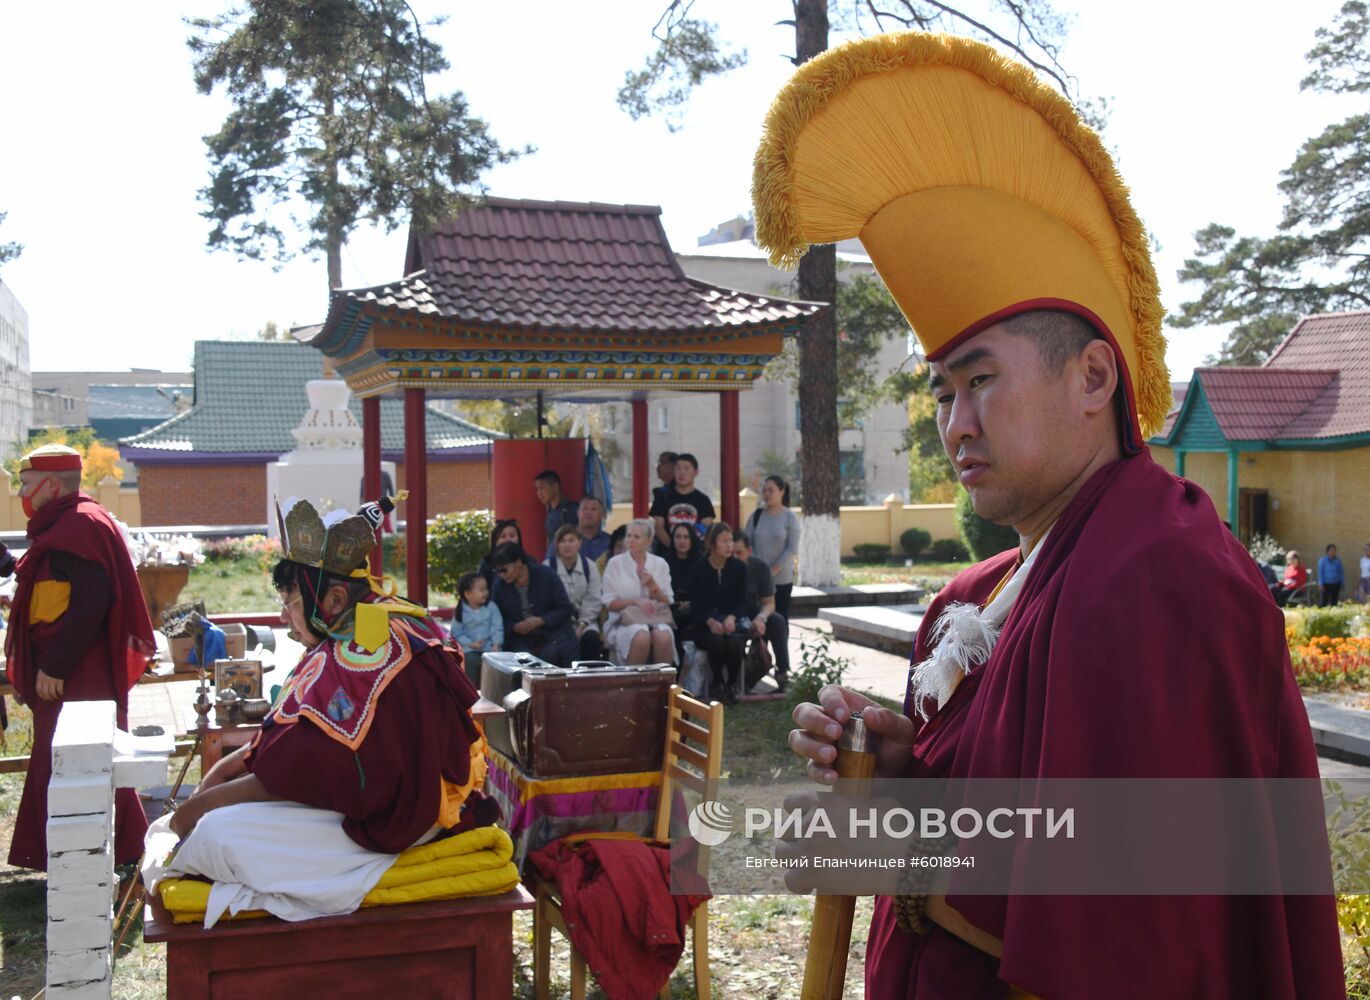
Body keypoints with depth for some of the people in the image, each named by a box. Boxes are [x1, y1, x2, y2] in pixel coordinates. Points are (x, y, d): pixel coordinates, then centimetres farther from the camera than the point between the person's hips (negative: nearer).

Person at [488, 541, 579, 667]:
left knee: (547, 656, -30)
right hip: (521, 640, 1)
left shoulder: (546, 575, -7)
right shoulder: (500, 585, -1)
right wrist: (515, 627, -15)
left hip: (554, 638, -1)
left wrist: (541, 620, -19)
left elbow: (566, 609, -4)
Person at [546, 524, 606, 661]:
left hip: (584, 620, 2)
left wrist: (582, 625, -12)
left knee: (591, 638, -27)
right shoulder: (548, 567, -5)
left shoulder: (589, 566, 4)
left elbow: (594, 600, 0)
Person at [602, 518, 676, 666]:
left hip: (656, 619, 2)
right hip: (626, 620, -2)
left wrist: (652, 586, -10)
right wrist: (636, 601, -15)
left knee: (664, 637, -33)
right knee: (641, 637, -36)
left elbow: (667, 602, 8)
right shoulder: (615, 563, 4)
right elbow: (610, 603, 0)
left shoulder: (660, 563, 10)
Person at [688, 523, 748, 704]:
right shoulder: (698, 570, -2)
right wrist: (711, 622, -22)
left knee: (735, 642, -32)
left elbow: (742, 602, 3)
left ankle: (732, 685, -6)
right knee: (717, 642, -34)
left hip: (734, 620, 1)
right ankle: (718, 685, -8)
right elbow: (695, 606, -3)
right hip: (705, 624, -1)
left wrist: (732, 618, -19)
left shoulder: (739, 568, 3)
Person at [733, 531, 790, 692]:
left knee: (778, 621, -25)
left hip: (753, 613, 2)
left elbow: (769, 603, -8)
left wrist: (760, 618, -31)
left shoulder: (760, 567, -12)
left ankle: (782, 673, -20)